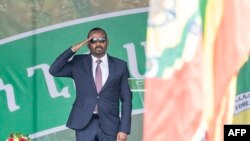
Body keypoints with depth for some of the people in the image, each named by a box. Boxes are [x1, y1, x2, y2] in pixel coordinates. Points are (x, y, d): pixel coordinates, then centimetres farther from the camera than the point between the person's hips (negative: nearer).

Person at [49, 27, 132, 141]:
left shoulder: (120, 66, 7)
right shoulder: (78, 63, 8)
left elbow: (126, 99, 5)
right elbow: (54, 70, -5)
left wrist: (124, 129, -3)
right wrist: (73, 50, -10)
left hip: (109, 125, 0)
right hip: (84, 123, 0)